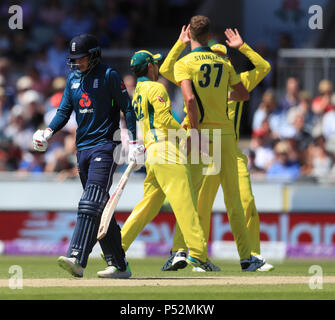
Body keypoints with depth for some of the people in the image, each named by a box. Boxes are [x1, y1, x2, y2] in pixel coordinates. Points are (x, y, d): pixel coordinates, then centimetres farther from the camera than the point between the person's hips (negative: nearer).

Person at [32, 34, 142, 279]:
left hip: (105, 146, -7)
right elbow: (64, 112, 15)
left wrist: (134, 144, -12)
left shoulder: (109, 75, -5)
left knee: (91, 203, -19)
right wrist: (49, 132, -5)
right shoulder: (73, 79, 14)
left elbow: (128, 108, -5)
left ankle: (77, 259, -32)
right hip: (83, 148, 8)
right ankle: (119, 265, 15)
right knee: (101, 210, 9)